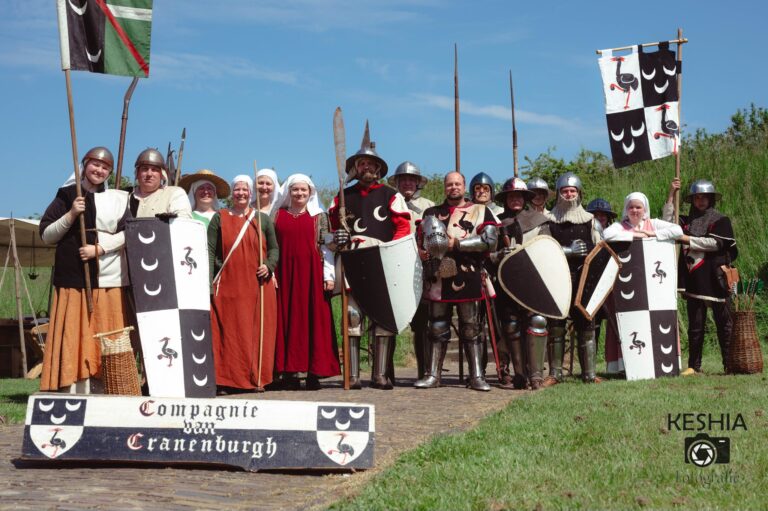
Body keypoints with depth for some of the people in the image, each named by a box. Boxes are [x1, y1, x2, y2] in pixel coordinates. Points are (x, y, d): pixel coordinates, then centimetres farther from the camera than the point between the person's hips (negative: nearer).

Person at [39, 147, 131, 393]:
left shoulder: (119, 198, 11)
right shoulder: (67, 195, 10)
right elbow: (46, 235, 7)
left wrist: (99, 248, -10)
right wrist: (71, 215, -7)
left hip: (110, 279, 1)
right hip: (74, 278, -1)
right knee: (74, 336, -7)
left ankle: (102, 392, 0)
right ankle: (74, 391, -7)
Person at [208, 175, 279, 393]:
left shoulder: (263, 219, 12)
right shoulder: (220, 218, 8)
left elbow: (274, 248, 16)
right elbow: (210, 251, 3)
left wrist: (269, 265, -5)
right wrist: (209, 281, -6)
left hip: (258, 285, 1)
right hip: (228, 286, -1)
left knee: (258, 330, 1)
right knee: (227, 331, -3)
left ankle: (257, 378, 8)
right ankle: (226, 380, 0)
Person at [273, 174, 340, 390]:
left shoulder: (319, 216, 10)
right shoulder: (278, 216, 12)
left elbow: (326, 248, 6)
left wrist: (329, 275, -2)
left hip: (312, 274, -1)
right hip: (285, 274, 1)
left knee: (314, 319, -4)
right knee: (286, 319, -1)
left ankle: (314, 372, -1)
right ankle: (289, 372, 1)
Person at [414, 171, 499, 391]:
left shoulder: (480, 211, 6)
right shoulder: (432, 213, 17)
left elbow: (490, 239, -7)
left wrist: (456, 243, -12)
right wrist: (428, 250, -5)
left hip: (468, 279, -2)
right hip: (439, 278, 2)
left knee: (470, 328, 2)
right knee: (437, 328, 5)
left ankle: (477, 376, 5)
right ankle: (433, 375, 11)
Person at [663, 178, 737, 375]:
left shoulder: (721, 220, 3)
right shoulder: (687, 221, 14)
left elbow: (716, 243, -11)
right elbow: (668, 222, 0)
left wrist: (688, 239, -10)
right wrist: (671, 195, -1)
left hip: (715, 278, -3)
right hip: (694, 279, 3)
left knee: (724, 322, -1)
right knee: (695, 325, 5)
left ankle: (729, 364, 4)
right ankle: (694, 366, 8)